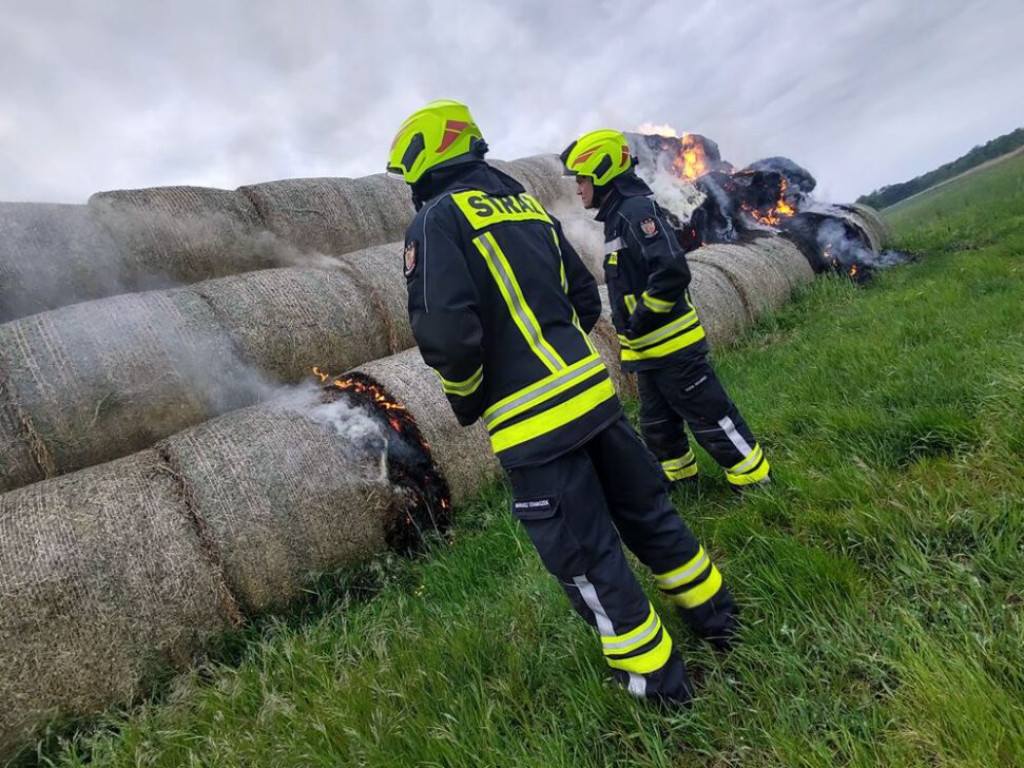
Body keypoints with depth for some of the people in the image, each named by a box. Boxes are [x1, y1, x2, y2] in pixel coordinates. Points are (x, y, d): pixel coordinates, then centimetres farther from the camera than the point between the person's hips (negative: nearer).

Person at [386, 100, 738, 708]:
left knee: (586, 559, 9)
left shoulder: (436, 220, -7)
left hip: (531, 422, -7)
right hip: (592, 390, 7)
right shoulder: (528, 204, 15)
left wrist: (466, 400, -3)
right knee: (645, 509, 23)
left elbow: (447, 333, -21)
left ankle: (657, 677, 26)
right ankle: (716, 616, 41)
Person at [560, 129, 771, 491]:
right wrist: (632, 327, 15)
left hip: (672, 345, -10)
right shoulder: (617, 217, 15)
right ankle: (681, 483, 36)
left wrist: (639, 322, -19)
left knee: (710, 418, 1)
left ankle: (757, 484, 16)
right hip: (648, 350, 10)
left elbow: (672, 272, -28)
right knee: (657, 428, 19)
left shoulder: (637, 210, -16)